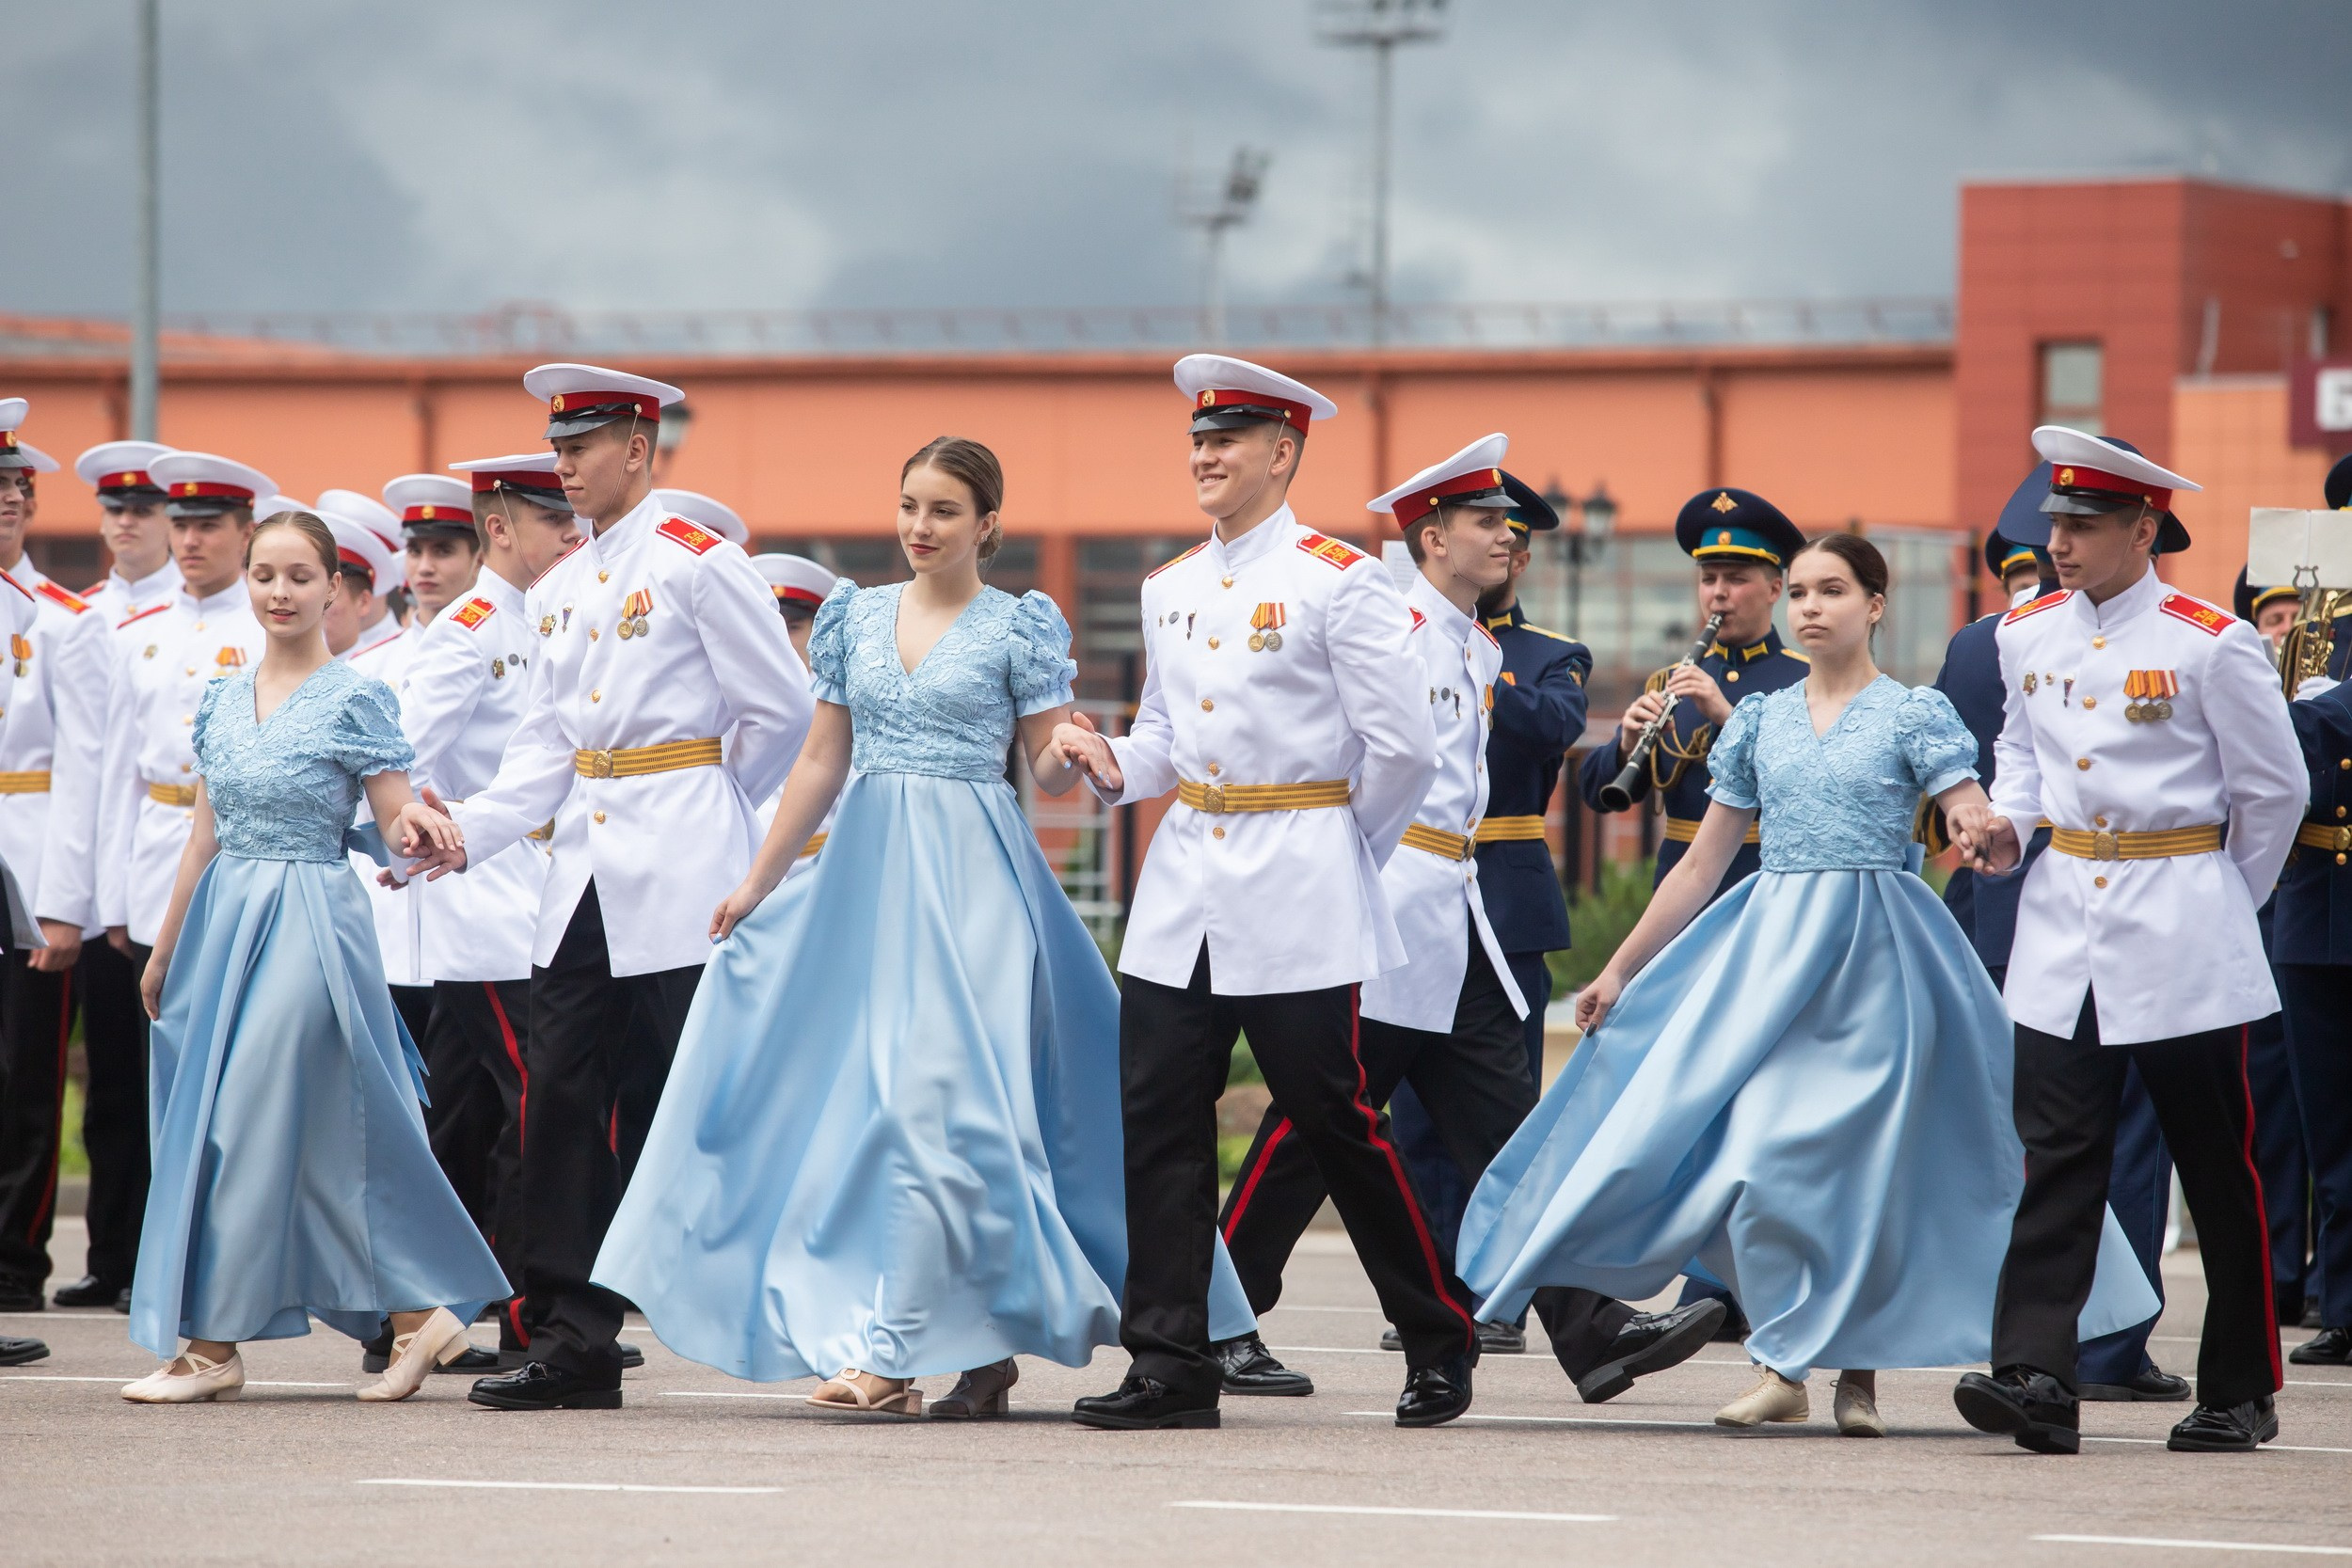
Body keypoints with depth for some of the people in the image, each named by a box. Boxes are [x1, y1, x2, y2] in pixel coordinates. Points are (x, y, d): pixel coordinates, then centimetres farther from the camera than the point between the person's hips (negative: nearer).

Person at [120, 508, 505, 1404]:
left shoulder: (356, 700, -5)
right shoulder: (223, 700, 13)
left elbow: (397, 828, -8)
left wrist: (428, 837, -31)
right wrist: (164, 951, 20)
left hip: (309, 920, -7)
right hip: (224, 920, 7)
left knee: (249, 1125, -9)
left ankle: (212, 1345, -5)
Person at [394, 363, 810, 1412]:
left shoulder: (699, 565, -6)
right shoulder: (558, 592, 16)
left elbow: (781, 710, -5)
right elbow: (544, 747, 15)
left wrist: (698, 803, 5)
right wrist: (468, 832, 0)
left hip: (680, 879, -7)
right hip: (584, 881, 7)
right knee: (563, 1102, 2)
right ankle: (572, 1344, 3)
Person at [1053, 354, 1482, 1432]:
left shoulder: (1337, 581, -7)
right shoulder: (1170, 588, 13)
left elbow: (1403, 744, -8)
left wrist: (1349, 852, 1)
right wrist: (1114, 766, 1)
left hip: (1300, 897, -6)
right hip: (1182, 888, 6)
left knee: (1335, 1118, -3)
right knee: (1158, 1119, -1)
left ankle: (1439, 1341, 12)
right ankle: (1170, 1366, 2)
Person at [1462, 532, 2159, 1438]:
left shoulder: (1914, 715, 0)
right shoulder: (1762, 720, 12)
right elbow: (1701, 866, 16)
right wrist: (1620, 971, 15)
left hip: (1874, 955, -3)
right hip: (1770, 950, 3)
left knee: (1860, 1157, -6)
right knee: (1762, 1151, -8)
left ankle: (1859, 1373, 4)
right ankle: (1782, 1370, 0)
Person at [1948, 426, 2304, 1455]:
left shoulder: (2210, 646, -9)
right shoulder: (2026, 637, 6)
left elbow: (2275, 789, 0)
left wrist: (2220, 903, 7)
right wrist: (2006, 823, 5)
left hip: (2181, 945, -4)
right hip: (2061, 930, 4)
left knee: (2217, 1167, 4)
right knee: (2055, 1158, -6)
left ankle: (2241, 1391, 14)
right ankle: (2035, 1379, -14)